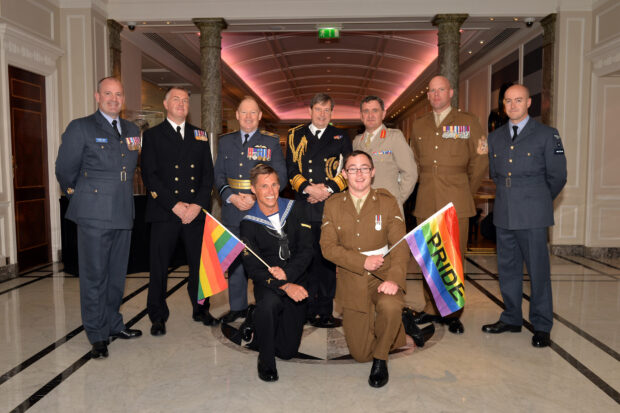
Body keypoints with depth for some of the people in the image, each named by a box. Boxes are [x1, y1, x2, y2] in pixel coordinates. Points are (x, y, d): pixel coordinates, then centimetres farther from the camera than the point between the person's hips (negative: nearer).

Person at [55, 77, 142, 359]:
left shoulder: (132, 131, 15)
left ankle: (113, 324, 28)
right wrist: (78, 196, 11)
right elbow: (65, 170, 2)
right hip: (93, 214, -5)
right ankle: (97, 336, 12)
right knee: (94, 275, 1)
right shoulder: (80, 128, -1)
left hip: (123, 213, 5)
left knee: (117, 273, 13)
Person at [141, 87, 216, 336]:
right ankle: (158, 317, 17)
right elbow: (149, 176, -3)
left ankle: (201, 309, 25)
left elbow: (208, 174, 9)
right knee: (159, 266, 2)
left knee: (200, 263, 7)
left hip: (196, 212, 2)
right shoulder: (152, 136, 6)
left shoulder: (200, 136, 15)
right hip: (164, 213, -2)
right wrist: (175, 205, -12)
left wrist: (197, 205, -5)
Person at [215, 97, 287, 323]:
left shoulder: (271, 142, 2)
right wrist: (231, 197, -9)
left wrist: (256, 198, -13)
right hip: (232, 211, 3)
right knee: (234, 260, 10)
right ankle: (237, 307, 25)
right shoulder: (226, 141, 12)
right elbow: (219, 175, 9)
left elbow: (280, 177, -2)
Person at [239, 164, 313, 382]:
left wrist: (287, 273, -24)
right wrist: (284, 286, -29)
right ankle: (265, 360, -11)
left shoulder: (296, 209, -1)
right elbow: (253, 269, -14)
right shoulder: (248, 224, -8)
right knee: (269, 303, -39)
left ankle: (259, 318, 34)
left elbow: (306, 251, -6)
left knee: (287, 350, 2)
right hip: (268, 285, -2)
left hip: (296, 284, 3)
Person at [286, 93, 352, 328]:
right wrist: (308, 187, -9)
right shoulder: (295, 136, 14)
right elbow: (290, 168, 6)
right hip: (302, 206, 1)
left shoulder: (340, 138, 13)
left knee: (327, 259, 0)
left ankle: (324, 312, 9)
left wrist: (328, 189, -9)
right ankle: (308, 310, 12)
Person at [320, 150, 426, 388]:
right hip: (351, 282, 2)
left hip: (382, 275, -1)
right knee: (360, 354, 2)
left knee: (390, 306, -37)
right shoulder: (333, 205, 2)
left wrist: (394, 279, -26)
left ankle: (380, 359, -6)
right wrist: (362, 261, -18)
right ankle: (402, 323, 30)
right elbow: (328, 247, -5)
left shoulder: (387, 202, -1)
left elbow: (400, 245, -9)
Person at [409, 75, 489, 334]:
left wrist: (465, 193, 11)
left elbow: (480, 162, 7)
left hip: (455, 205, -3)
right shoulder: (419, 126, 15)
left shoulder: (468, 122, 5)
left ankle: (453, 313, 11)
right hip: (425, 204, 3)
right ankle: (431, 308, 19)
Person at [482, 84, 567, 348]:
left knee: (538, 270, 0)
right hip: (504, 214, 5)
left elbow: (557, 176, 2)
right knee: (507, 269, 11)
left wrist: (537, 200, 10)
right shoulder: (495, 137, 13)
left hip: (532, 216, -4)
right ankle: (511, 319, 25)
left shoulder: (546, 135, 0)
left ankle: (541, 326, 13)